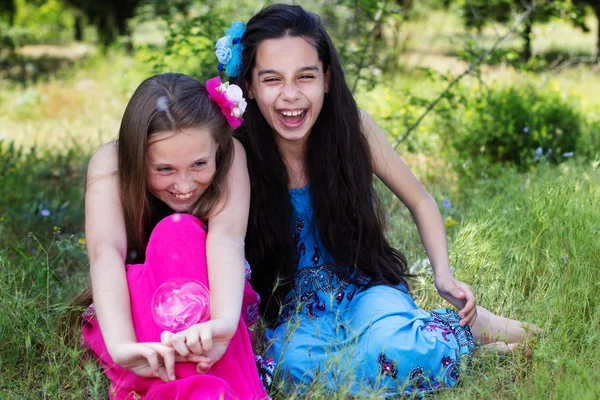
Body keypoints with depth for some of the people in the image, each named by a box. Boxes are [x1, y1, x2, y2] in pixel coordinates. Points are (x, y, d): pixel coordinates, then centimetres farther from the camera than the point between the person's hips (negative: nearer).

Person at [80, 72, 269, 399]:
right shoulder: (110, 163, -20)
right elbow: (105, 252, -36)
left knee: (180, 232, -31)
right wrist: (121, 345, -55)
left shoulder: (231, 155, -19)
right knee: (175, 232, -34)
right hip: (131, 309, -1)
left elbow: (227, 236, -37)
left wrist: (225, 321, -58)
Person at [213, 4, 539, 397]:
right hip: (297, 310, 1)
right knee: (300, 364, -33)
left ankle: (470, 326, -4)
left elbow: (420, 201, 1)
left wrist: (444, 275, -11)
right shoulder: (241, 153, -14)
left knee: (387, 344, -36)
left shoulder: (353, 127, -11)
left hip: (367, 288, -1)